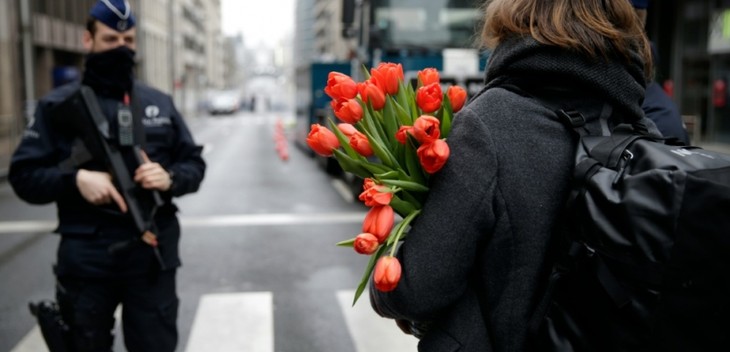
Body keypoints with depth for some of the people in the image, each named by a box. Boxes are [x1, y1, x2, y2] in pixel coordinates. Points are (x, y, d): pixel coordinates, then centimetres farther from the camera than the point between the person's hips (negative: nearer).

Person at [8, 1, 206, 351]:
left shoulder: (160, 103, 8)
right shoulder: (58, 105, 2)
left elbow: (194, 163, 10)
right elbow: (23, 174, 0)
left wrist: (170, 178, -13)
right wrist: (75, 179, -19)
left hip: (152, 255, 1)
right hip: (85, 258, -1)